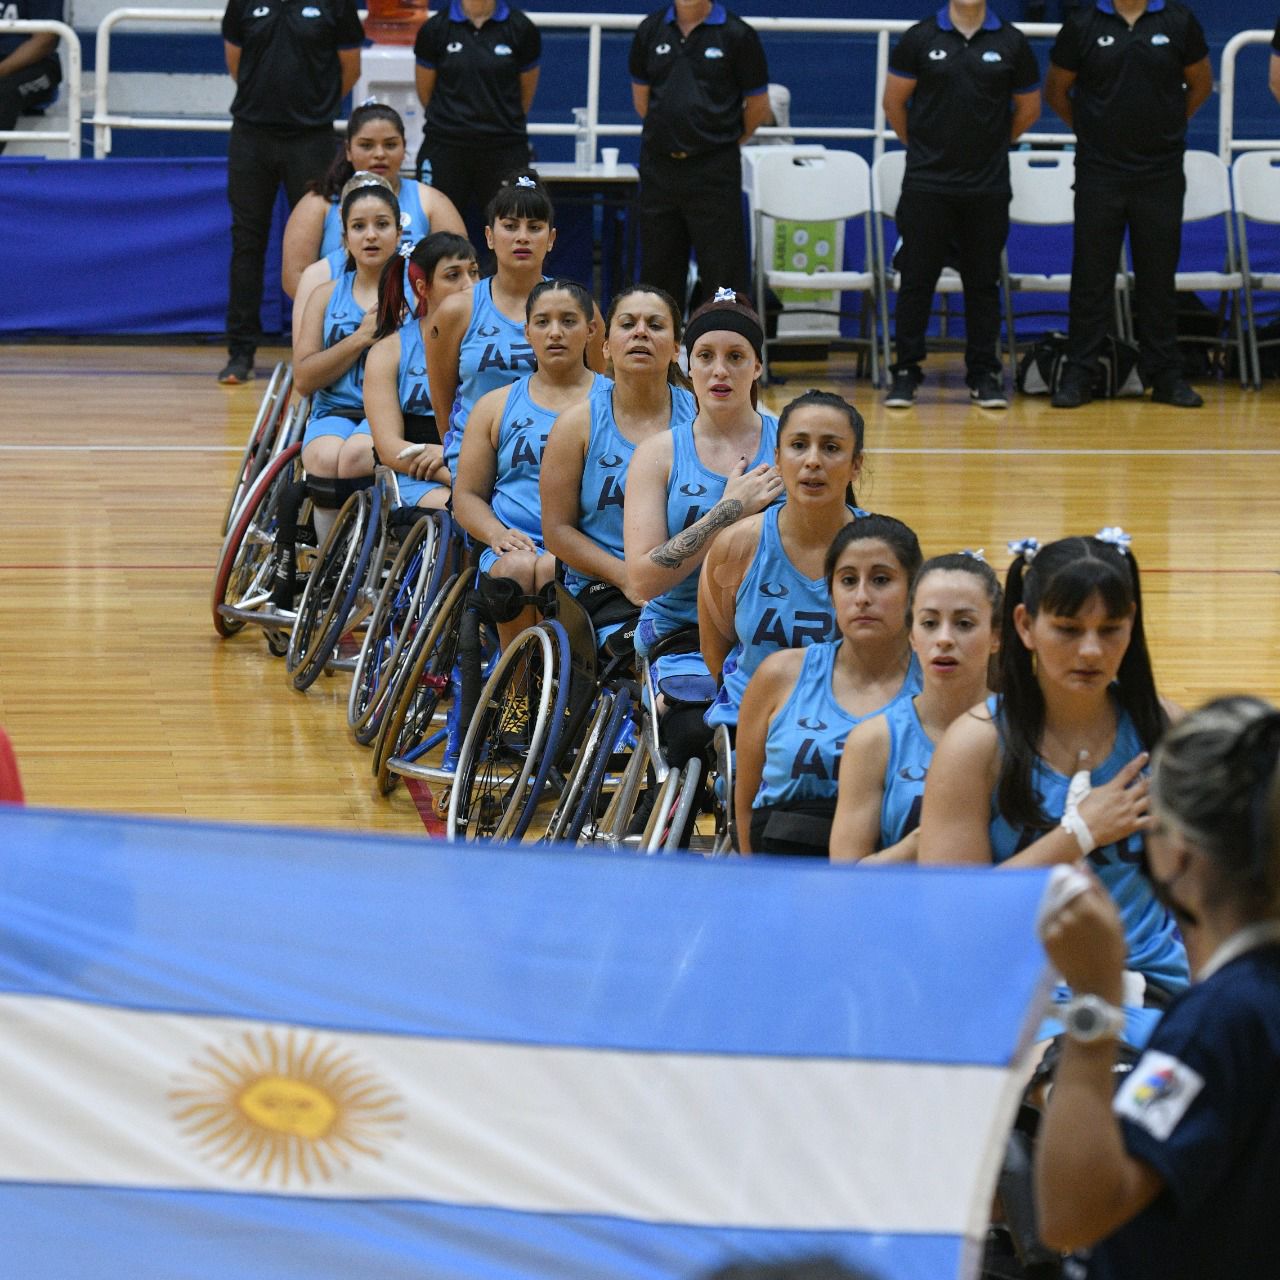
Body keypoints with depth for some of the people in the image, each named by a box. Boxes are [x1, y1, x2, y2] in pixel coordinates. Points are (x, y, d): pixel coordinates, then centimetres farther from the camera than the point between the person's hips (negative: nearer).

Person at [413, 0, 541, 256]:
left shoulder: (521, 30, -2)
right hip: (446, 147, 0)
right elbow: (425, 91, 10)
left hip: (505, 149, 0)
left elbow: (526, 93, 10)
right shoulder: (435, 28, -1)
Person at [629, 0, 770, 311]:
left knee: (723, 273, -4)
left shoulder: (737, 35, -6)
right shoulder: (651, 30, 5)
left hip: (714, 169, -4)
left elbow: (758, 107, 3)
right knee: (660, 268, 11)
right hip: (658, 166, 4)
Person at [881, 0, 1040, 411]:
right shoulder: (919, 39, -2)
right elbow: (894, 102, 7)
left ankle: (983, 374, 14)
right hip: (927, 184, -1)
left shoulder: (1012, 43, 1)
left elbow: (1028, 110, 13)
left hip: (988, 187, 1)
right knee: (916, 279, 1)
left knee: (983, 281, 7)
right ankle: (905, 372, 8)